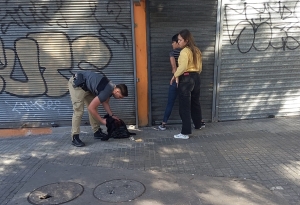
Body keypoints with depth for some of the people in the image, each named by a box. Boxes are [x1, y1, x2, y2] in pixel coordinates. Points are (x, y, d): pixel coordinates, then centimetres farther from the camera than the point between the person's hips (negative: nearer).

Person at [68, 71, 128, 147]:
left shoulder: (111, 88, 0)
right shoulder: (107, 91, -28)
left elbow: (105, 103, 16)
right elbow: (91, 108, -23)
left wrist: (112, 115, 8)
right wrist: (102, 120, -12)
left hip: (85, 85, 10)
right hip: (77, 83, -10)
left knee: (94, 107, 8)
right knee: (78, 110, -14)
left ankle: (97, 132, 17)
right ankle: (75, 138, -9)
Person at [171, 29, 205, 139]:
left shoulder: (184, 51, -15)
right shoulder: (196, 50, 12)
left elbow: (183, 67, -26)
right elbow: (199, 67, 15)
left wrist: (175, 75, -12)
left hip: (186, 79, -9)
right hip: (196, 77, 9)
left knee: (185, 106, -4)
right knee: (195, 102, 24)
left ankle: (185, 133, 1)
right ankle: (199, 124, 41)